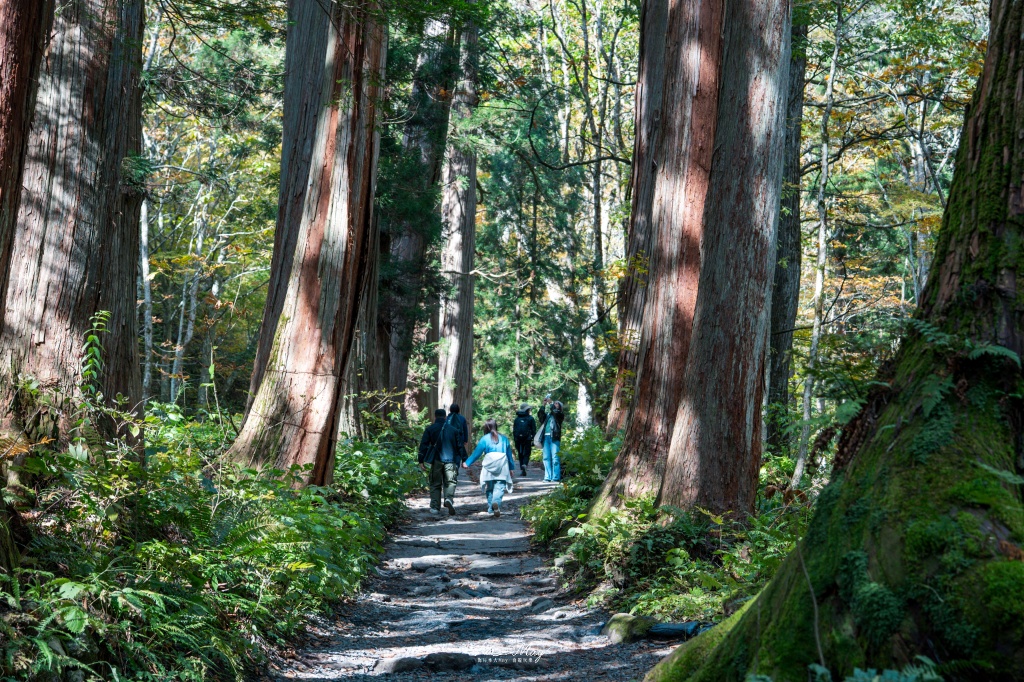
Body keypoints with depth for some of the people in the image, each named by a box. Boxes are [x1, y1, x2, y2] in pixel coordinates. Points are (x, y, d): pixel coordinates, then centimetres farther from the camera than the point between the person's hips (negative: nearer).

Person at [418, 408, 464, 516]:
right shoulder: (454, 430, 7)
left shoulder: (430, 429, 3)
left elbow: (423, 445, 0)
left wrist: (421, 461, 2)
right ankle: (449, 498, -24)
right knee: (450, 482, 4)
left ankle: (435, 507, 8)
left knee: (435, 484, 9)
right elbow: (460, 446, 7)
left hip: (436, 461, 0)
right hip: (451, 461, 0)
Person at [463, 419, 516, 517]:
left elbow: (477, 453, 3)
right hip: (502, 467, 1)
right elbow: (509, 455, 18)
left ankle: (491, 508, 11)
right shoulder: (504, 438, 13)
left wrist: (467, 463, 12)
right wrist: (511, 468, 26)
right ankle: (496, 502, -31)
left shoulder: (485, 439, 4)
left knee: (489, 488, 11)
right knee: (499, 487, -5)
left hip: (489, 466, -1)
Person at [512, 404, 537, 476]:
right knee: (527, 453, 2)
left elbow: (514, 430, 13)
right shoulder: (530, 418, 0)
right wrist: (533, 440, 2)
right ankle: (524, 464, -25)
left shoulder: (517, 419, 11)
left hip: (518, 439, 3)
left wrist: (515, 439, 17)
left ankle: (521, 470, 7)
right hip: (527, 439, -3)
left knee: (520, 454, 11)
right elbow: (534, 430, -2)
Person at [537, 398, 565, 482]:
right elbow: (540, 415, 6)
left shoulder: (560, 414, 12)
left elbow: (555, 411, -9)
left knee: (555, 458, -9)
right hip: (546, 437, 5)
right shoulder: (547, 415, 23)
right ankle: (548, 477, 3)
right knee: (546, 458, 2)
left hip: (554, 437, -5)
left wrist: (550, 403, -4)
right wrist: (544, 404, -2)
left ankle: (556, 477, -9)